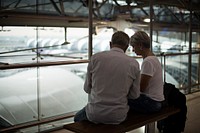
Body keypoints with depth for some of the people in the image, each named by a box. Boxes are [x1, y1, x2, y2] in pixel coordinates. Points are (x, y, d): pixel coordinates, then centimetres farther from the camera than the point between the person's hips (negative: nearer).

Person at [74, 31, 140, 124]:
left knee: (78, 117, 33)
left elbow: (87, 88, 2)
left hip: (94, 114, 0)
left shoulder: (95, 58, -7)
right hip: (118, 117, 1)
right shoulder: (134, 64, -6)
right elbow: (134, 95, 1)